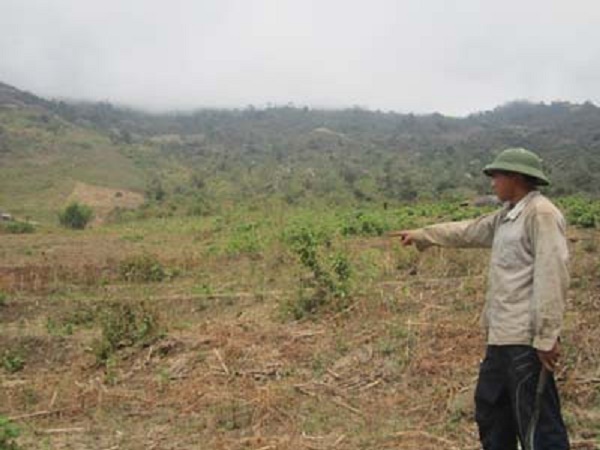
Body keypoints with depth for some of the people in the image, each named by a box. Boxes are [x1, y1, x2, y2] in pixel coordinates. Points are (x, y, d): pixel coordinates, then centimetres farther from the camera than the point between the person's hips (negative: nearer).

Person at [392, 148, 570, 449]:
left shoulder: (541, 214, -14)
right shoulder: (508, 215, 15)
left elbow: (552, 277, -20)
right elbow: (469, 231, 30)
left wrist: (547, 337, -23)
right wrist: (422, 235, 37)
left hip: (527, 339, -10)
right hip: (502, 335, 10)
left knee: (538, 423, -3)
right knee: (490, 412, 21)